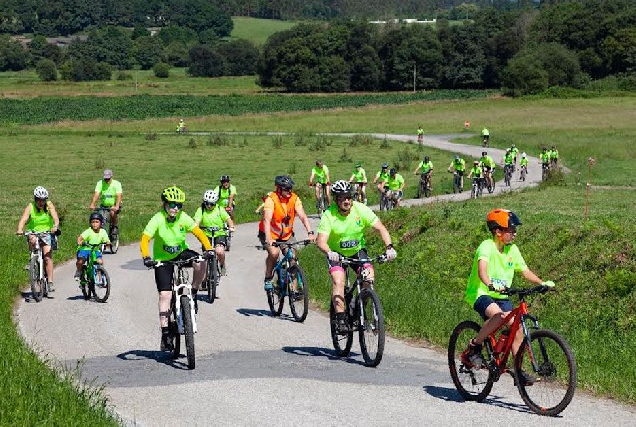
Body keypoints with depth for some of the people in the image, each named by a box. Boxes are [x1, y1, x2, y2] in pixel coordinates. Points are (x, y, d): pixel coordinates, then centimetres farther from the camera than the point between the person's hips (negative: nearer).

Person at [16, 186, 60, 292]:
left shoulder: (49, 205, -10)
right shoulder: (30, 206, -12)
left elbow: (55, 217, -23)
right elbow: (23, 219, -24)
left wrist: (55, 227, -45)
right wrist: (20, 229, -44)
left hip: (47, 232, 0)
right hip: (33, 232, 0)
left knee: (47, 256, -14)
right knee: (33, 240, -34)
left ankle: (50, 282, -13)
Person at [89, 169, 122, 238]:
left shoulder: (117, 184, -17)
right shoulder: (100, 183, -11)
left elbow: (119, 196, -29)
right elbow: (96, 194, -23)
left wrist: (116, 206, -45)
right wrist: (92, 205, -38)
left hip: (114, 205, -3)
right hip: (104, 205, 3)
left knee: (112, 213, -32)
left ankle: (114, 228, -7)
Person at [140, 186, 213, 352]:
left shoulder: (183, 218, -15)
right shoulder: (157, 220, -22)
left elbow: (199, 233, -15)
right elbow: (145, 239, -30)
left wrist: (209, 249, -32)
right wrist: (146, 257, -47)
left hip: (181, 253, 2)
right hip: (163, 259, -2)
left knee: (200, 264, -29)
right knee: (165, 295, -10)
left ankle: (193, 295, -4)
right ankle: (165, 333, -3)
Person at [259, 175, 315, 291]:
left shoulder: (294, 199, -13)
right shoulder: (271, 199, -24)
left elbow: (303, 216, -21)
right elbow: (267, 220, -34)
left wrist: (310, 233, -36)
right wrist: (268, 239, -49)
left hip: (287, 234, 4)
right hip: (270, 234, -4)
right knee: (274, 253, -27)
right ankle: (268, 279, -7)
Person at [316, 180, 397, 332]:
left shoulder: (361, 210, -17)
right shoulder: (329, 216, -22)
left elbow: (380, 228, -18)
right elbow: (321, 241, -31)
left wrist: (389, 247, -35)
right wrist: (329, 253, -53)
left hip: (358, 251, 2)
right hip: (336, 254, -2)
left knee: (369, 277, -19)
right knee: (338, 281, -25)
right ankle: (341, 320, -23)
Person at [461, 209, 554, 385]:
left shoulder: (512, 249, 4)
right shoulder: (486, 247, -18)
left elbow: (525, 271, 8)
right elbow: (482, 268, -35)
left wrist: (542, 283, -8)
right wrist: (490, 284, -54)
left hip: (501, 296, 7)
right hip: (480, 293, -7)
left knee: (517, 328, -9)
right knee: (498, 316, -35)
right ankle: (473, 348, -16)